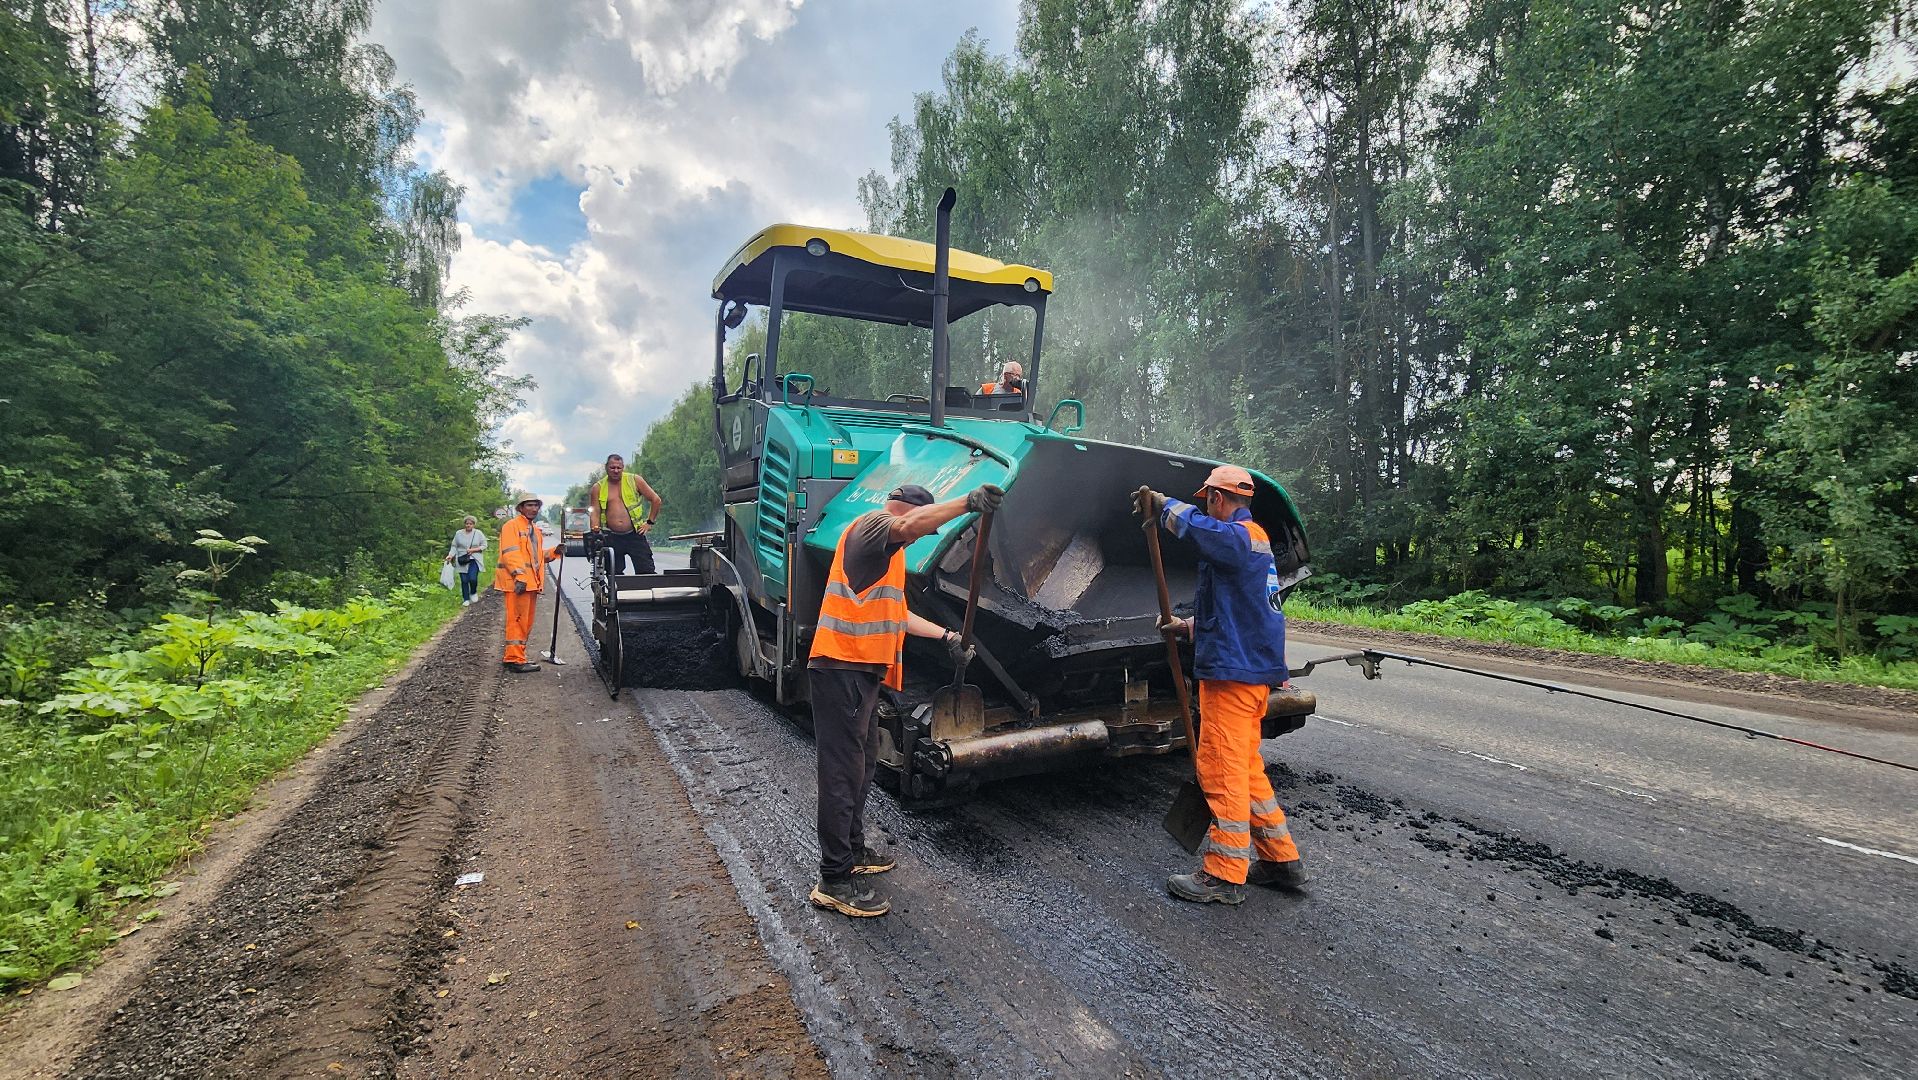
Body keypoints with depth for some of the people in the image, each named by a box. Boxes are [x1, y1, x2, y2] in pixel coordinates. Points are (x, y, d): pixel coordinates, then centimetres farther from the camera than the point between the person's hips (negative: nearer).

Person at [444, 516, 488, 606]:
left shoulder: (478, 533, 3)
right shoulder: (459, 533, 5)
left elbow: (484, 545, 2)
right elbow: (454, 546, 5)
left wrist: (473, 550, -11)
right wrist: (450, 555, -11)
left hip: (474, 560, -1)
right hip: (462, 561, 1)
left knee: (473, 578, -15)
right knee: (464, 580, 1)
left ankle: (473, 593, 14)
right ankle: (466, 599, 12)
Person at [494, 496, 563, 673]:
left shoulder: (536, 530, 23)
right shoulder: (512, 526, -5)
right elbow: (510, 553, -16)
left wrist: (554, 552, 10)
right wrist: (519, 576, -25)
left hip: (532, 581, 9)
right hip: (517, 582, -9)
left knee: (527, 621, 13)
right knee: (517, 620, -9)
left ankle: (514, 656, 22)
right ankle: (515, 659, -7)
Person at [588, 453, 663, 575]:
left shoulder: (634, 480, 3)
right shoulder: (598, 488, 8)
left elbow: (656, 500, 7)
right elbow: (595, 512, 4)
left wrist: (649, 522, 3)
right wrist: (595, 532, -13)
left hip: (635, 535, -2)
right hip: (612, 538, 2)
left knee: (646, 573, -6)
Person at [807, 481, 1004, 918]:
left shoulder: (890, 554, 25)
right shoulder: (869, 527, -8)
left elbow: (897, 615, 28)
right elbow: (911, 522, -32)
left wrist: (946, 636, 21)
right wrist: (968, 502, -36)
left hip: (862, 671, 11)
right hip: (842, 668, -11)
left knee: (863, 764, 20)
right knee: (843, 774, -7)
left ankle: (853, 852, 35)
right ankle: (834, 882, 1)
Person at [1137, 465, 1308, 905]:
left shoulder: (1238, 536, -14)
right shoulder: (1256, 540, 19)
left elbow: (1193, 523, -36)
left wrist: (1159, 504, -18)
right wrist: (1190, 627, 28)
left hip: (1233, 671, -10)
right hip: (1253, 669, 10)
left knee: (1222, 769, -4)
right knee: (1245, 766, 18)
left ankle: (1224, 875, 5)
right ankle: (1281, 858, 26)